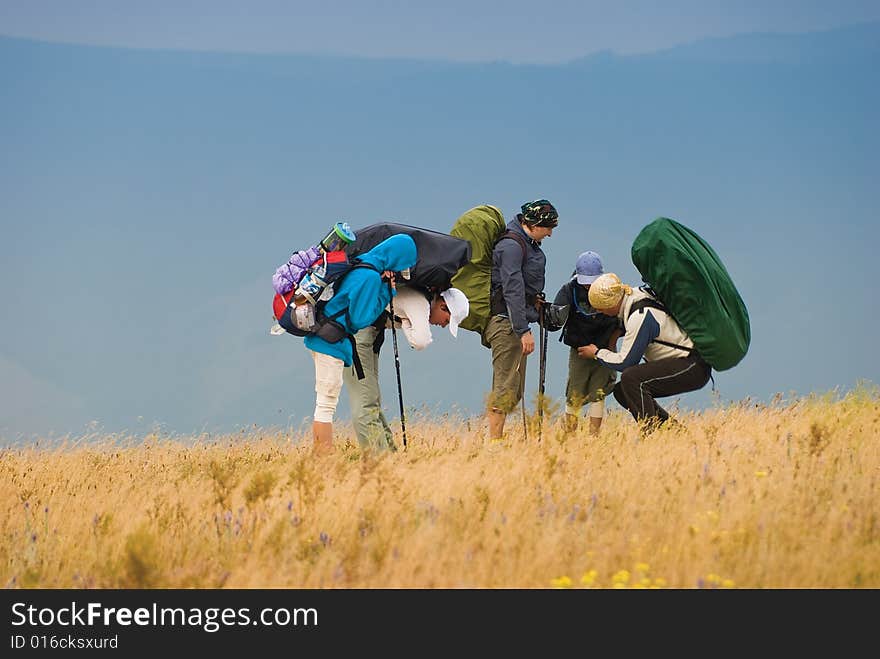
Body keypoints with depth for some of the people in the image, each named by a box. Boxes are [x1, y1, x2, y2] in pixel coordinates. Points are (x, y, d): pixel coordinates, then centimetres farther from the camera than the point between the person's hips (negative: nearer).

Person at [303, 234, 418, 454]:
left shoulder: (361, 266, 9)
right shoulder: (371, 277, -18)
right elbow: (360, 319, -16)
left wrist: (385, 289, 4)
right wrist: (386, 293, -10)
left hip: (321, 337, 10)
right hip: (331, 342, -10)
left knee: (325, 403, 13)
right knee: (327, 404, -6)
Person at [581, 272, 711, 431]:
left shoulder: (641, 317, -25)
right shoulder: (635, 296, 2)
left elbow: (624, 362, -18)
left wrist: (597, 353, -3)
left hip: (694, 367, -10)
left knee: (630, 378, -26)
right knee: (621, 392, 6)